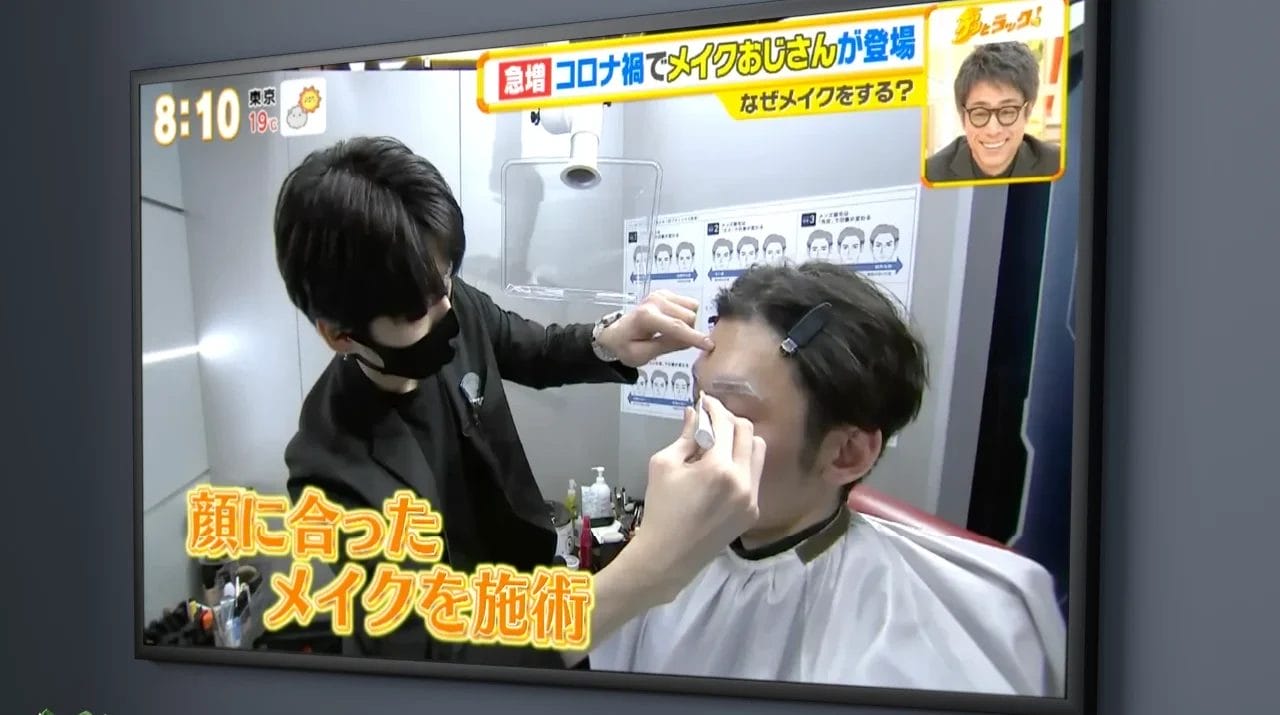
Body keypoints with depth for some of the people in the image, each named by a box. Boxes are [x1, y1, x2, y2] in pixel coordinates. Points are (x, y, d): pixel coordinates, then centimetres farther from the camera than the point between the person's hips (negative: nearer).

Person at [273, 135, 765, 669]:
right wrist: (653, 568, -56)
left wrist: (609, 341, -21)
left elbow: (539, 353, 5)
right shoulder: (334, 473, -35)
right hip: (465, 651, -6)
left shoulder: (456, 309, -17)